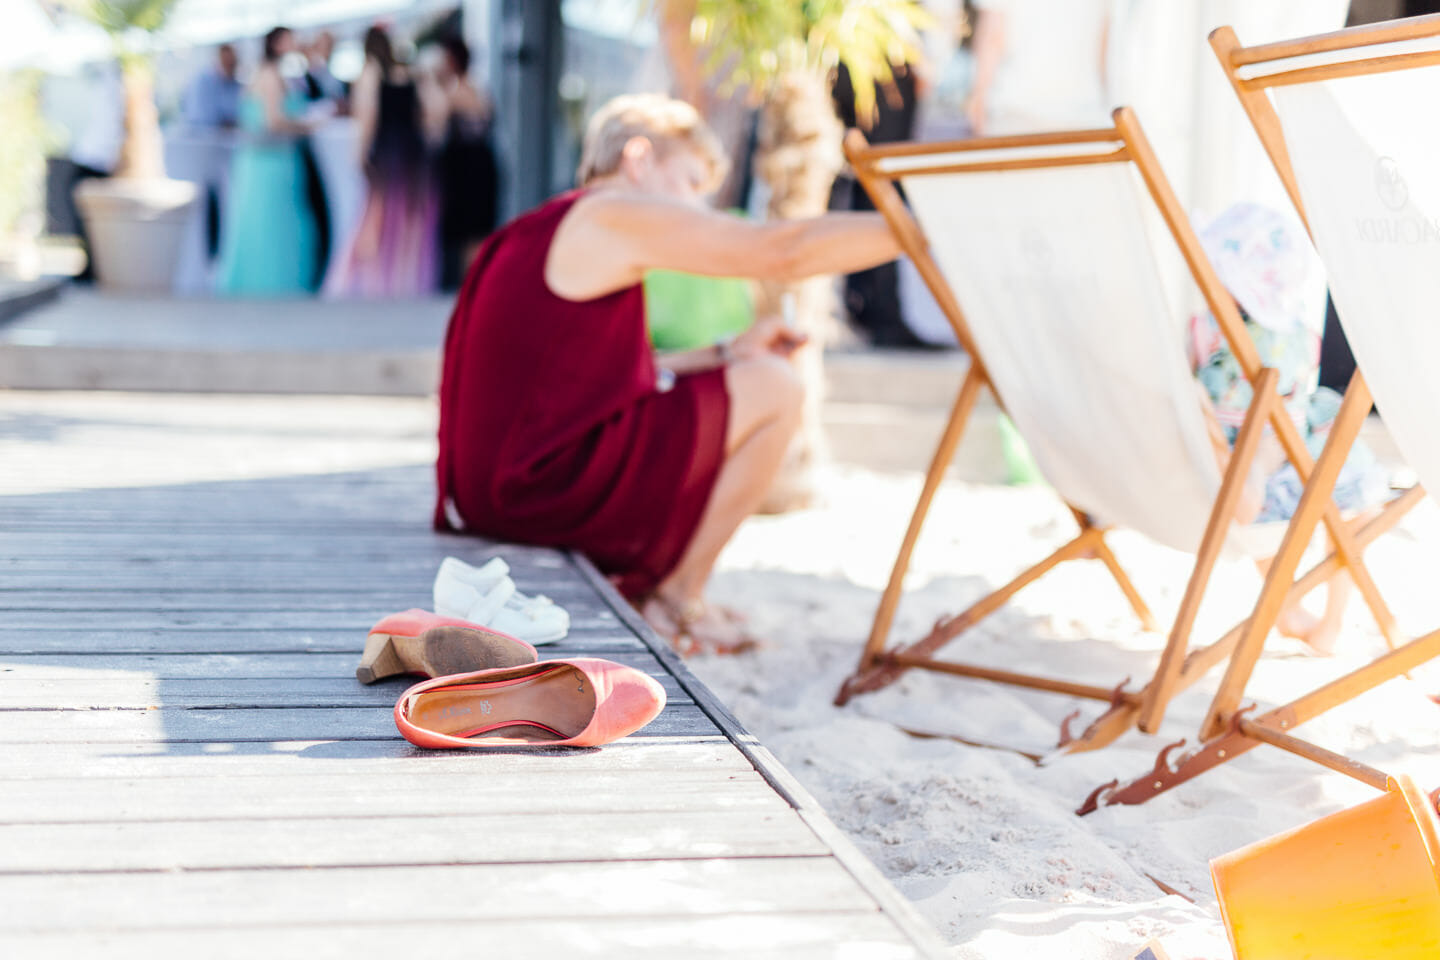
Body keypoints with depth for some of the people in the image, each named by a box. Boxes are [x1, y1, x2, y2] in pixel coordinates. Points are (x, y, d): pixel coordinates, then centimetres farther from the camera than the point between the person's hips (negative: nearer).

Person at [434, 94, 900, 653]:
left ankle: (633, 585, 12)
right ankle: (677, 597, 5)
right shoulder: (615, 215, -7)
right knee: (774, 388, -3)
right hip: (547, 489, -10)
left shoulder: (535, 233, 22)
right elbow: (782, 252, -13)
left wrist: (728, 352, 16)